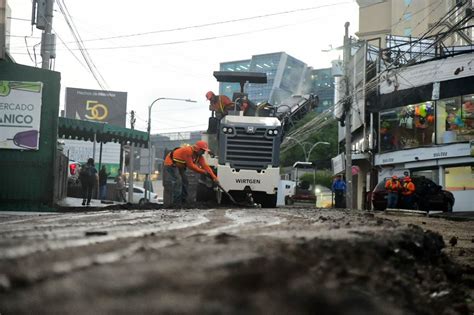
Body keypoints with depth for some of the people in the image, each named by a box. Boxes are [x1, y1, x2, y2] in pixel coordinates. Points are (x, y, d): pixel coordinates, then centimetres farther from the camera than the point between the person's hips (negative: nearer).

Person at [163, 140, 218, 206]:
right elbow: (191, 166, -29)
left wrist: (214, 178, -16)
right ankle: (175, 203, -19)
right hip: (171, 164, -10)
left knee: (184, 182, 10)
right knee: (177, 182, -21)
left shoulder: (199, 156, -3)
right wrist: (204, 172, -24)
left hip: (179, 166, 10)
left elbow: (205, 166, -8)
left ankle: (183, 202, 18)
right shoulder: (188, 151, -30)